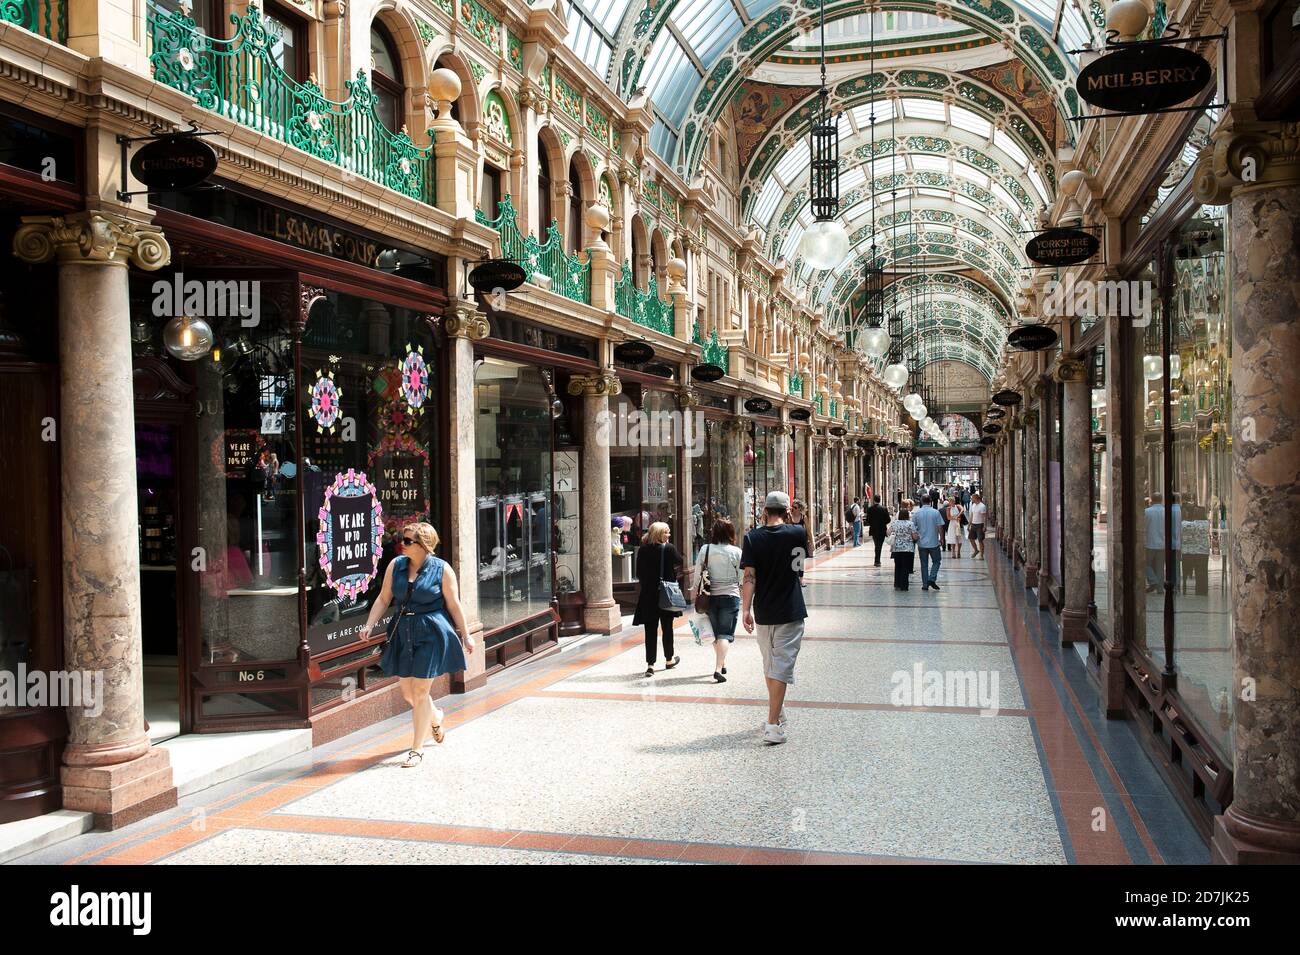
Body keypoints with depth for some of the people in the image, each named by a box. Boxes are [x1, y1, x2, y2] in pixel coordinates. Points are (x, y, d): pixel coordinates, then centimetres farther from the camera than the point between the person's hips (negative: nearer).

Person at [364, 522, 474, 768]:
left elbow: (454, 605, -2)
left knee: (420, 691, -2)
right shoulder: (396, 565, 4)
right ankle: (435, 717, 44)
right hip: (403, 634, 5)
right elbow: (383, 599, 8)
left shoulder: (441, 569, -7)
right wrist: (369, 625, -4)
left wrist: (466, 635, 2)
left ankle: (416, 750, 11)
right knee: (406, 691, 10)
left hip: (431, 634, -5)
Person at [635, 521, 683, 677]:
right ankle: (669, 660, 28)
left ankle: (650, 664, -3)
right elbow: (680, 564, -4)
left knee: (650, 629, 3)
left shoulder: (642, 550, -1)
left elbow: (639, 573, 3)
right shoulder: (669, 549, -10)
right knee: (667, 627, 14)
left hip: (647, 594, 2)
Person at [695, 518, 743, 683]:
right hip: (730, 596, -3)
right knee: (726, 634, -1)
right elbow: (742, 577, -2)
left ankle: (722, 664, 31)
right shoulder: (736, 552, -8)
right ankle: (719, 668, -14)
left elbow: (697, 574, -1)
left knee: (716, 633, 18)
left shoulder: (705, 549, -4)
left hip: (710, 596, 3)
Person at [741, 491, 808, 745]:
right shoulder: (797, 533, -6)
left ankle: (778, 714, 34)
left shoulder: (753, 537, -5)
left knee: (770, 665, 18)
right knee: (781, 666, -3)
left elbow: (749, 577, -12)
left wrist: (746, 609, -13)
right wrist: (787, 521, 15)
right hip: (790, 612, -2)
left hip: (763, 613, 2)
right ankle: (773, 725, -10)